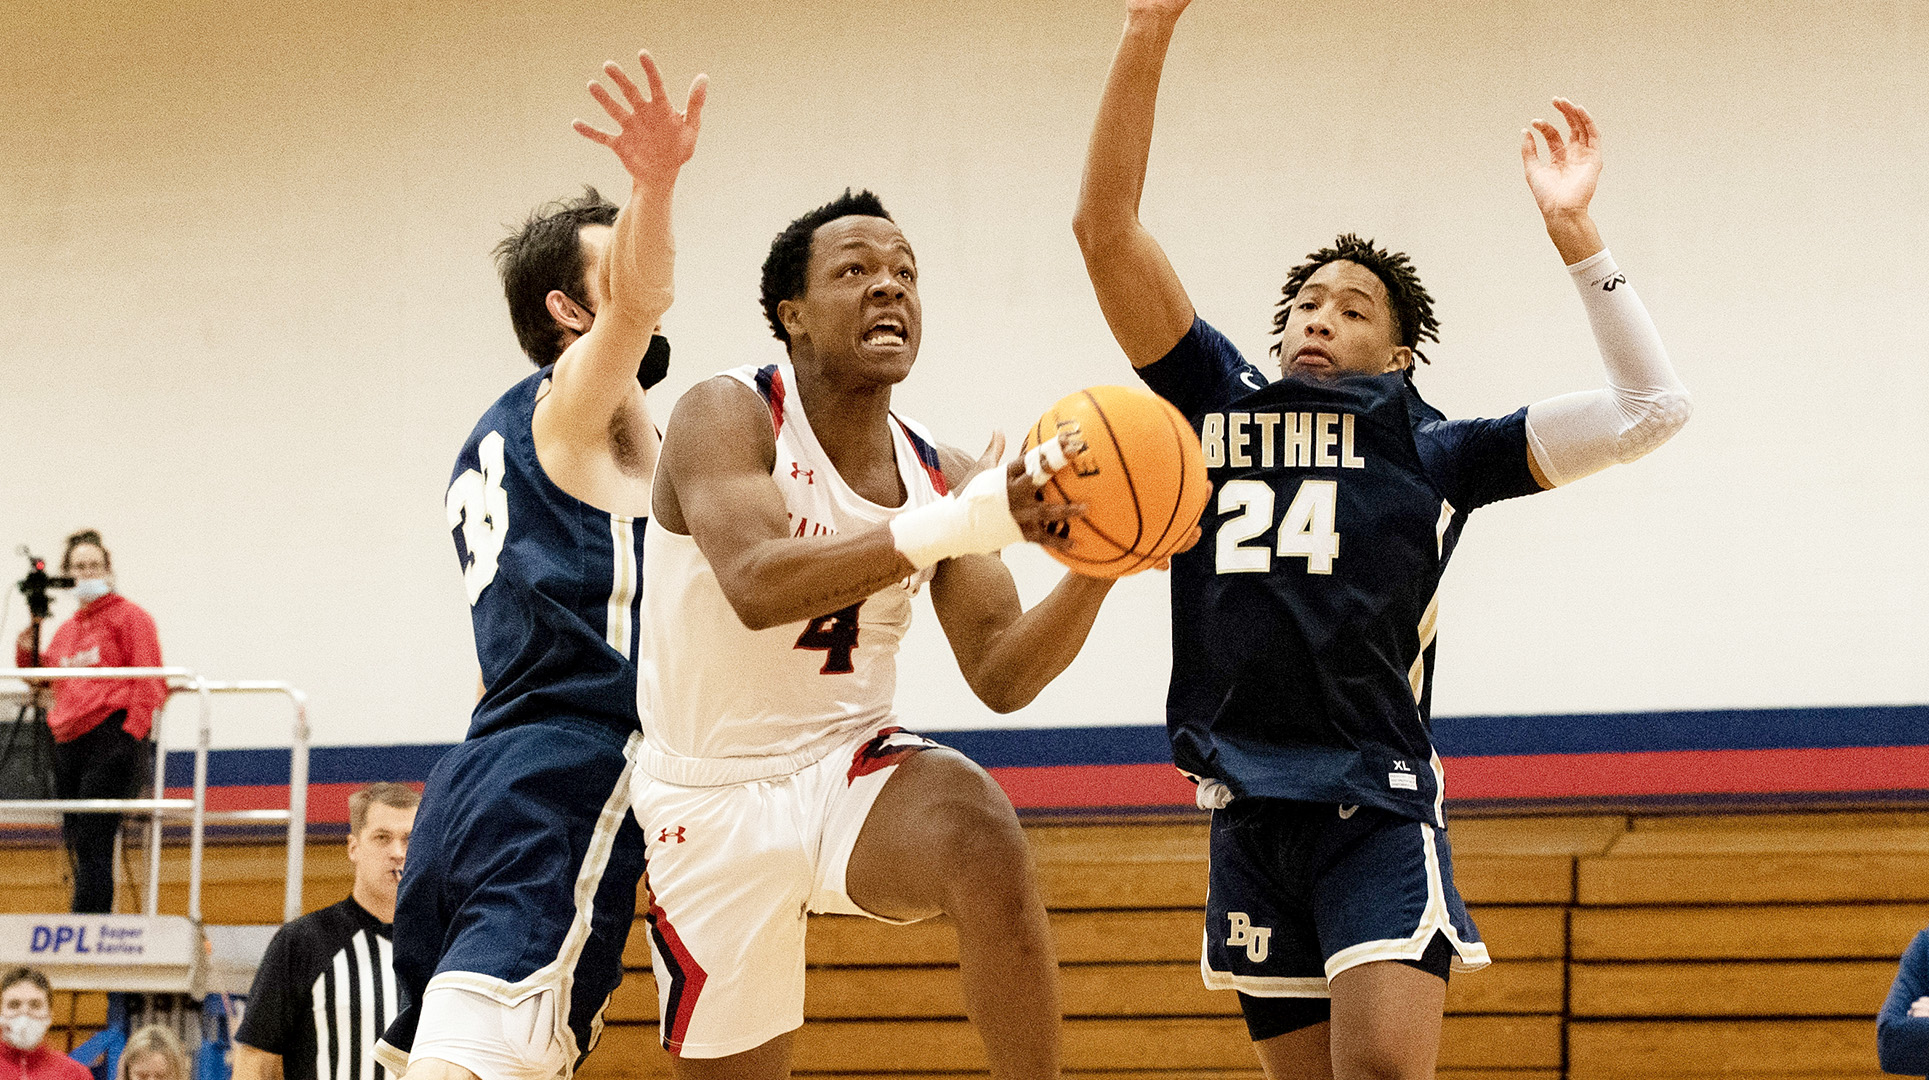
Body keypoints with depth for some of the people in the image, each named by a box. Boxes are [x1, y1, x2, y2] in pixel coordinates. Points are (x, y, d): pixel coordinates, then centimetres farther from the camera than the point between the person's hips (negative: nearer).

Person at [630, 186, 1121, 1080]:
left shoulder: (940, 477, 0)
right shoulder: (727, 417, -14)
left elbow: (1000, 677, -5)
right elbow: (756, 587, -32)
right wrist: (953, 528, -42)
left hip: (848, 765, 2)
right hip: (713, 799, -2)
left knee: (985, 841, -32)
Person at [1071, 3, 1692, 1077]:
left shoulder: (1434, 451, 9)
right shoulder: (1219, 402, 14)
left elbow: (1649, 408, 3)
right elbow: (1106, 228, 7)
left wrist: (1574, 229, -1)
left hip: (1377, 808, -3)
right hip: (1249, 816, 3)